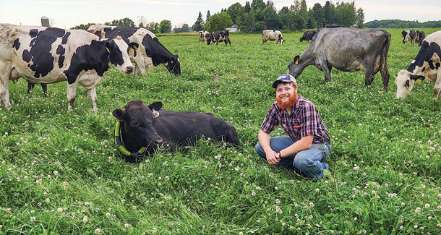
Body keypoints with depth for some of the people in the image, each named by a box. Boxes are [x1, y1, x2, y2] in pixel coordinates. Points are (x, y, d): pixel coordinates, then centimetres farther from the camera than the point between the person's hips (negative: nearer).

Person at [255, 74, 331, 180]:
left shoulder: (306, 106, -29)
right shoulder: (276, 107, -11)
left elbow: (306, 142, -31)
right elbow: (263, 132, -4)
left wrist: (279, 155, -27)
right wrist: (268, 151, -25)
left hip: (317, 144, -6)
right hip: (295, 141, 6)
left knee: (301, 160, -39)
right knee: (260, 147, -10)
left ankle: (321, 168, -5)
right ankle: (297, 166, -2)